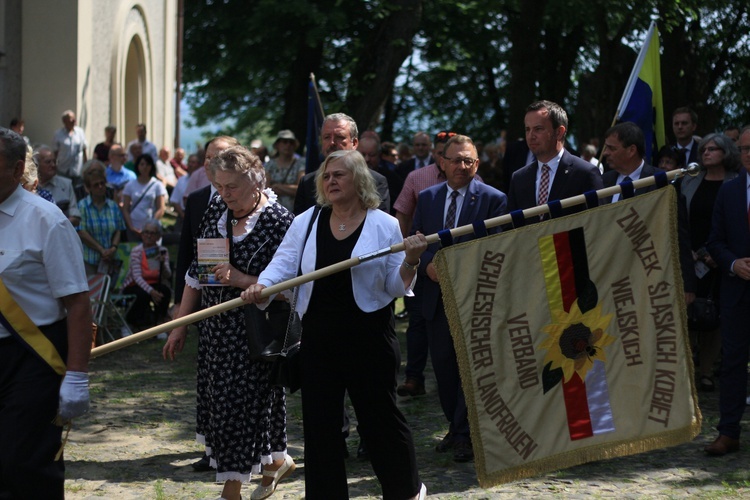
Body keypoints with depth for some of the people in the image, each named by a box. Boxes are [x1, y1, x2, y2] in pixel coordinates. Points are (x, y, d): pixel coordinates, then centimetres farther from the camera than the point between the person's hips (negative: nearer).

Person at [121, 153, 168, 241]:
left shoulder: (157, 186, 6)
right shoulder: (130, 185, 9)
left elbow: (160, 210, 0)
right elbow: (125, 209, 7)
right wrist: (131, 227, -7)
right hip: (133, 229, 1)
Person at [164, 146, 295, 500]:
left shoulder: (279, 222, -14)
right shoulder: (216, 212, 5)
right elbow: (196, 273, 12)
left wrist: (241, 279, -26)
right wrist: (180, 326, 12)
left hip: (255, 334, -7)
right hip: (216, 329, 7)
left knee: (241, 405, -2)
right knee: (219, 401, 13)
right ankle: (276, 461, 35)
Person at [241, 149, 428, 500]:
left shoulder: (384, 225, 0)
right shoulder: (306, 223, 7)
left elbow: (396, 287, 2)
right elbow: (283, 264, 0)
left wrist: (410, 262, -17)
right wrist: (261, 287, -19)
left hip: (369, 336, -3)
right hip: (319, 339, 3)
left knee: (380, 415, 6)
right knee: (319, 421, 5)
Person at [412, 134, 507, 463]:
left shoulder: (493, 199, -2)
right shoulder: (427, 198, 11)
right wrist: (428, 264, -9)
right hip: (437, 296, 5)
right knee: (443, 364, 9)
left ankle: (466, 435, 1)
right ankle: (455, 427, 22)